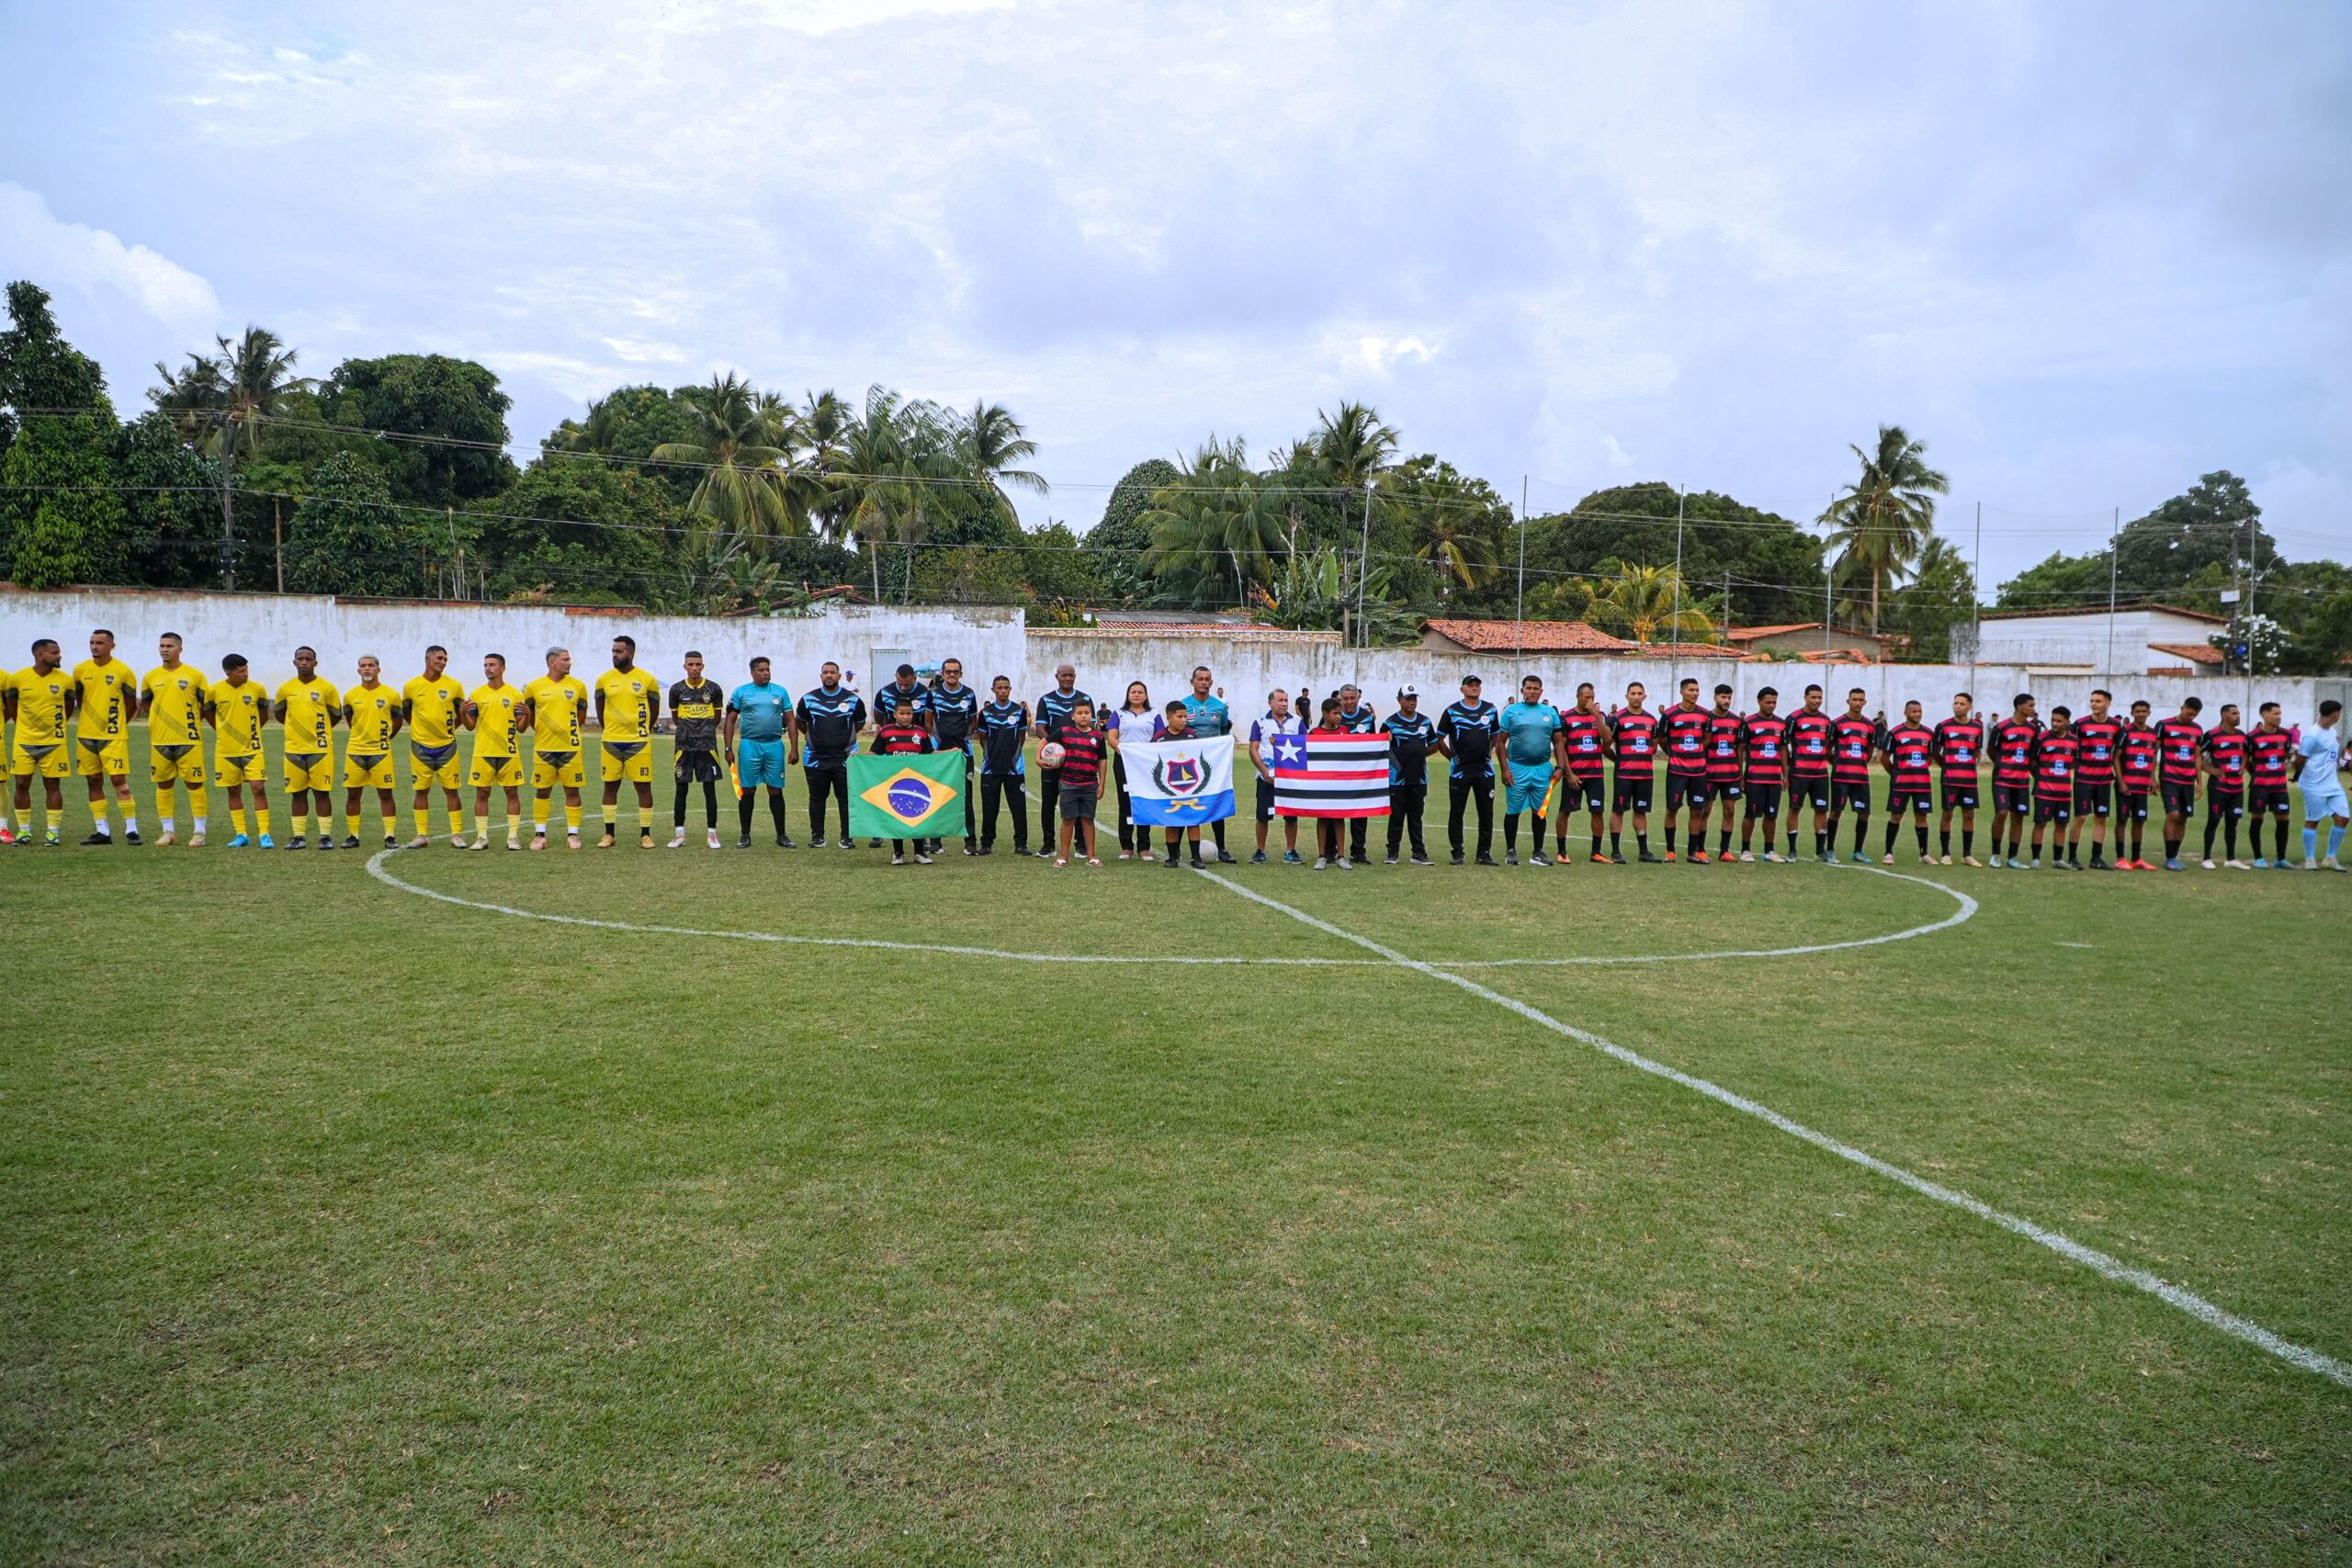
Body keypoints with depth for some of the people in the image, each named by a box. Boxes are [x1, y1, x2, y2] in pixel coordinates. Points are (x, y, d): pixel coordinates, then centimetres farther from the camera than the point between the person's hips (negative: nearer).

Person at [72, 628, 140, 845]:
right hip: (86, 735, 4)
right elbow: (78, 698, 18)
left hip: (113, 737, -4)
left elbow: (131, 703, 3)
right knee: (94, 782, 7)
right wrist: (89, 721, 17)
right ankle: (102, 831, 12)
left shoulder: (123, 672, -6)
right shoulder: (81, 670, 5)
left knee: (119, 780, -9)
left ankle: (131, 830, -5)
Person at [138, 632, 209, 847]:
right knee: (163, 784, 8)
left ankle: (199, 831, 5)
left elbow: (206, 705, 5)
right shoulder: (151, 677, 8)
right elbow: (145, 704, 20)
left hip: (189, 740, -3)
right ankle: (167, 831, 16)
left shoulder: (195, 675, -1)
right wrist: (163, 719, 11)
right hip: (160, 740, 3)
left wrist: (192, 721, 4)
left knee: (194, 783, -1)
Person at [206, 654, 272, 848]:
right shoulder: (214, 690, -5)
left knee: (258, 788, -9)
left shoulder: (257, 689, -5)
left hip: (252, 749, -1)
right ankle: (241, 835, 17)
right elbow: (208, 713, 12)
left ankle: (264, 834, -6)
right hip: (226, 751, 1)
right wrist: (225, 732, 14)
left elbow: (264, 715, 10)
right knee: (234, 791, 8)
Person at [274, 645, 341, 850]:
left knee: (322, 792, -1)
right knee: (297, 793, 7)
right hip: (294, 749, 3)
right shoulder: (286, 689, 6)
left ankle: (326, 836, 4)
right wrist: (296, 728, 16)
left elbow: (336, 716, 8)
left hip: (321, 749, -3)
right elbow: (279, 713, 21)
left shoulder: (326, 688, -2)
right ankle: (298, 836, 12)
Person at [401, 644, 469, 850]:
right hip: (420, 747, 1)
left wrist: (449, 728, 3)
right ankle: (422, 835, 13)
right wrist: (421, 728, 9)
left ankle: (457, 834, 7)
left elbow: (461, 713, 10)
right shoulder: (411, 686, 0)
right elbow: (405, 714, 14)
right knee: (421, 791, 6)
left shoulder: (454, 685, -2)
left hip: (447, 746, -1)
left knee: (451, 790, 1)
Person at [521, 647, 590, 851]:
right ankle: (540, 834, 14)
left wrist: (565, 730, 11)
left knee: (572, 790, 2)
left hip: (570, 748, 0)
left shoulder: (578, 686, 3)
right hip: (543, 748, 0)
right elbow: (528, 716, 13)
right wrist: (544, 732, 11)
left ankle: (573, 834, 9)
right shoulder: (534, 687, 1)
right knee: (542, 791, 6)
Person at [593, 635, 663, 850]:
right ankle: (608, 834, 14)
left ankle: (645, 834, 8)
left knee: (643, 786, 0)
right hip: (611, 742, 2)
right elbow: (600, 710, 16)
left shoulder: (647, 679, -2)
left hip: (639, 743, -2)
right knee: (610, 786, 6)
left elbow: (655, 711, 8)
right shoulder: (604, 679, 3)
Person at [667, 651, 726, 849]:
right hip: (683, 745, 0)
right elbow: (675, 718, 15)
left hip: (707, 745, 0)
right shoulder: (676, 689, 2)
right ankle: (679, 834, 10)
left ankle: (712, 834, 7)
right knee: (680, 789, 3)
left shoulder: (713, 689, 1)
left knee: (710, 789, 0)